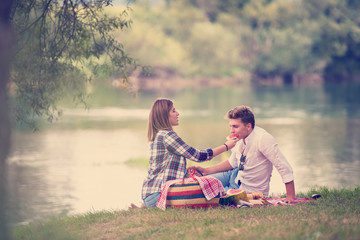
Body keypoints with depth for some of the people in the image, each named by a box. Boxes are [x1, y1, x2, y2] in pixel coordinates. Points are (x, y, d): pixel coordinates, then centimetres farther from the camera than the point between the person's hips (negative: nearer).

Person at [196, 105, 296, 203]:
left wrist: (290, 197, -30)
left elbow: (285, 168, -28)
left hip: (250, 191, -7)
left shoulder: (263, 138, -29)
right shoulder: (240, 137, -5)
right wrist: (206, 170, 4)